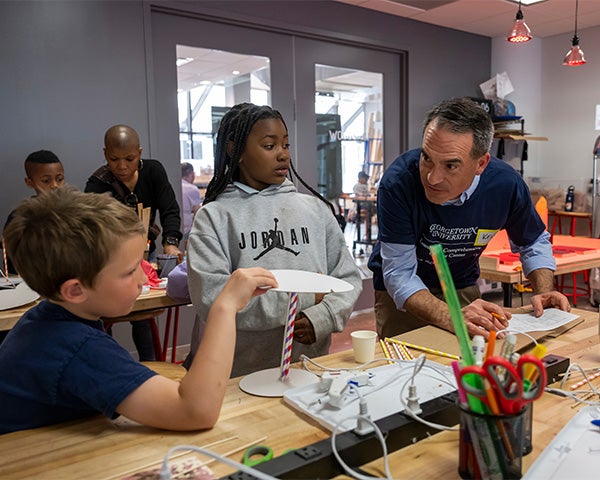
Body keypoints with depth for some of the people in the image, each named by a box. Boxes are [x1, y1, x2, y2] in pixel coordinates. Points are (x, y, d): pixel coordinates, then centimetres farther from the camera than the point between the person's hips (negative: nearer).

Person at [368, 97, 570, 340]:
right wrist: (450, 318, -44)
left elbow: (534, 243, 2)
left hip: (463, 289, 3)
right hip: (401, 296, -3)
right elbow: (399, 274, -29)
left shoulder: (506, 184, -20)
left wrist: (544, 292, -16)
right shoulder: (398, 182, -32)